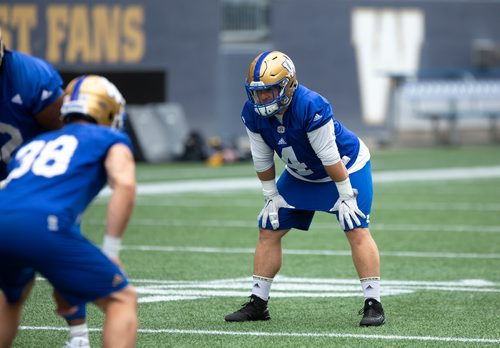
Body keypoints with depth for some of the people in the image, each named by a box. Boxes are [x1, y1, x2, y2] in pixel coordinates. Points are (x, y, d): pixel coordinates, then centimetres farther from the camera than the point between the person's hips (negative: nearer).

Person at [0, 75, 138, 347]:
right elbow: (124, 184, 1)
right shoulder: (109, 139, 21)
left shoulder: (33, 145, 37)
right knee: (122, 299, 9)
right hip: (42, 224, -6)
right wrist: (111, 252, 5)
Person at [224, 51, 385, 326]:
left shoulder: (310, 107, -36)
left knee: (357, 230, -18)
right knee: (269, 230, 3)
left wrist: (346, 196, -23)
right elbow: (263, 160, -5)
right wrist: (271, 196, 0)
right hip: (300, 175, 6)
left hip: (346, 167, -6)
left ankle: (373, 305, -14)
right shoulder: (252, 113, -18)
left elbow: (330, 158, -30)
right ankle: (257, 304, 12)